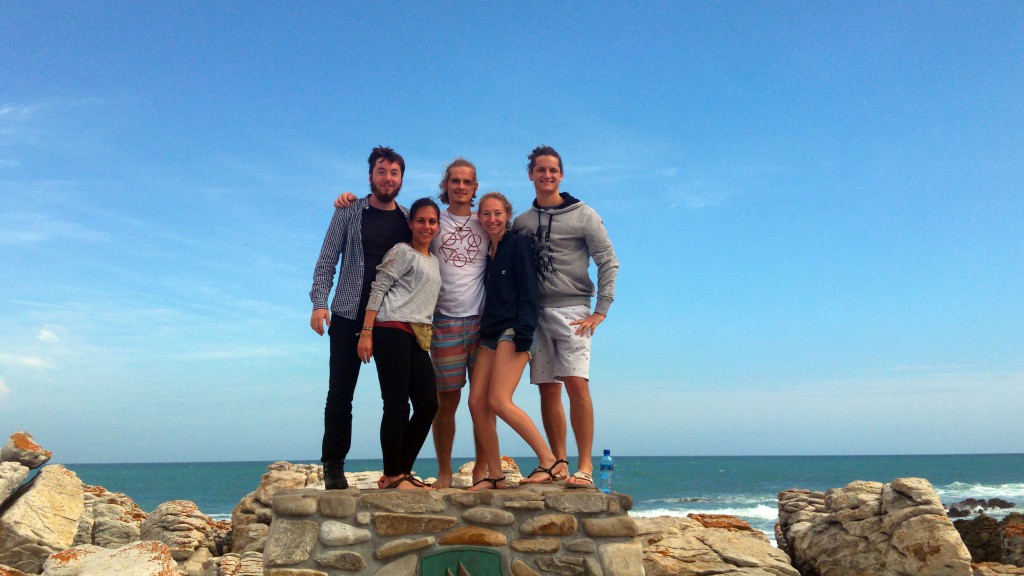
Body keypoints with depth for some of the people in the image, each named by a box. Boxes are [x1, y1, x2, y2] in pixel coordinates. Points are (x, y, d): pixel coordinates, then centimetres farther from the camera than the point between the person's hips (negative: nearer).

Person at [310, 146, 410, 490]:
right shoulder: (349, 213, 5)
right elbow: (326, 261, 2)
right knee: (340, 394, 1)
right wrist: (319, 302, -10)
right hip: (350, 316, -1)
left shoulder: (409, 219, 10)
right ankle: (333, 468, 10)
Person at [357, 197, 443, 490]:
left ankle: (402, 471, 10)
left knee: (428, 404, 1)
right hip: (392, 329, -8)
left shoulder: (434, 261, 24)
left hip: (417, 337, 8)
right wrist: (366, 332, -15)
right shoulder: (403, 251, 2)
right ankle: (392, 476, -2)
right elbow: (378, 288, -6)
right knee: (397, 403, -9)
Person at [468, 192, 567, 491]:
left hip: (513, 331, -8)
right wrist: (481, 332, 16)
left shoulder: (517, 244, -1)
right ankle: (495, 475, 4)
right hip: (490, 335, 8)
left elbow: (528, 292, -10)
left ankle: (550, 460, -10)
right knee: (476, 402, -2)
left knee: (499, 401, -18)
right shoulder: (487, 252, 20)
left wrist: (523, 333, -19)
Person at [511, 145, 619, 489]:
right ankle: (559, 464, 12)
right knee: (548, 390, 5)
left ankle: (585, 467, -11)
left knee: (576, 383, -15)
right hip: (536, 313, 4)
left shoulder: (583, 215, 3)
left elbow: (608, 263, 0)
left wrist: (600, 311, -8)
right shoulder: (521, 223, 14)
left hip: (572, 311, -4)